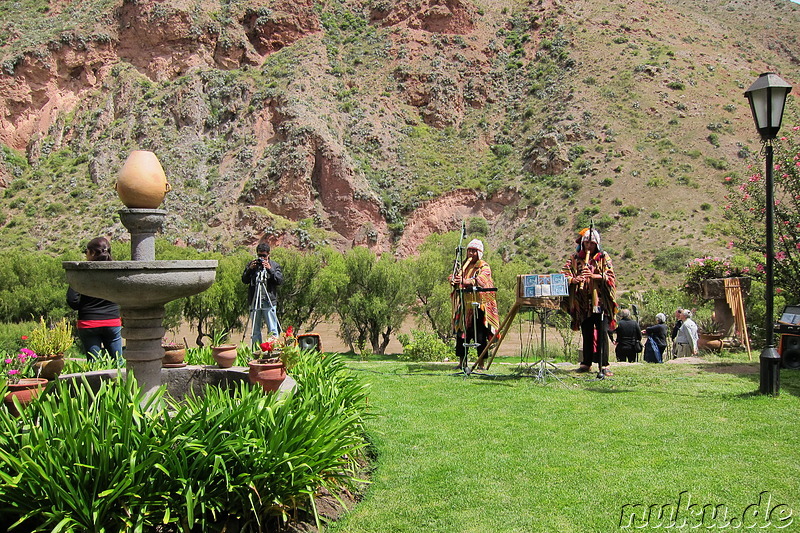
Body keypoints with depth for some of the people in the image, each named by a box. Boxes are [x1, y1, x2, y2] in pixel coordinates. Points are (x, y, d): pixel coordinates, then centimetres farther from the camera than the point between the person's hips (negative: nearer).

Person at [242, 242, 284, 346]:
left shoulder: (274, 265, 7)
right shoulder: (251, 264, 12)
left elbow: (280, 280, -5)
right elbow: (244, 280, 6)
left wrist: (270, 269, -16)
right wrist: (250, 269, -9)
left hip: (269, 301, -2)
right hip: (254, 301, 2)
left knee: (273, 329, -5)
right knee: (255, 330, 7)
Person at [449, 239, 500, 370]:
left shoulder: (484, 267, 0)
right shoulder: (464, 266, 18)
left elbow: (480, 280, -19)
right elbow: (454, 278, 15)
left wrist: (464, 281, -37)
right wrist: (453, 279, -12)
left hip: (478, 306, -5)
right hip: (464, 306, 5)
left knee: (479, 335, -6)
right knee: (461, 333, 5)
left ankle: (481, 363, -2)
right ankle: (462, 362, 12)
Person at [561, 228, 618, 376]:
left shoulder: (604, 258, 6)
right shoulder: (575, 258, 11)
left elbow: (610, 277, -3)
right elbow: (564, 275, 3)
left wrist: (594, 276, -19)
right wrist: (574, 280, -17)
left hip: (600, 301, -2)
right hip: (583, 302, 2)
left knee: (602, 333, -8)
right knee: (586, 334, 8)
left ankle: (604, 365, -5)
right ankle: (586, 363, 16)